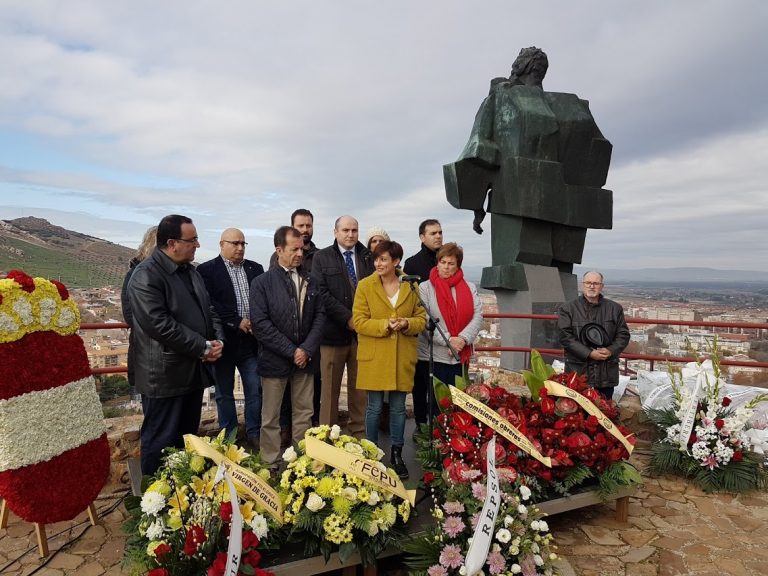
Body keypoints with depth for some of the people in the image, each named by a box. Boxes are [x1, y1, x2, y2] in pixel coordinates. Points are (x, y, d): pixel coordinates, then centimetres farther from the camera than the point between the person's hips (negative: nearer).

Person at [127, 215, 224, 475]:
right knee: (161, 442, 6)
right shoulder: (146, 275, -16)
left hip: (194, 371, 8)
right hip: (165, 375, -8)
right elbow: (160, 324, -24)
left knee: (188, 439, 19)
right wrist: (204, 347, -18)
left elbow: (208, 310, 14)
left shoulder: (190, 271, 12)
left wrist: (218, 340, -5)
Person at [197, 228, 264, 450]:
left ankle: (254, 434, 22)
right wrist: (237, 321, -17)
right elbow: (208, 304, -14)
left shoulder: (256, 269, 10)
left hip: (251, 340, 4)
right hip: (224, 340, -3)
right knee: (224, 393, 10)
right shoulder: (207, 270, -4)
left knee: (255, 390, 8)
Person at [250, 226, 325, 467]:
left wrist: (307, 349, -8)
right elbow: (260, 323, -12)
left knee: (304, 414, 11)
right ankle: (270, 465, 19)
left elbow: (319, 316, 5)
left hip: (305, 358, 4)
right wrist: (291, 351, -14)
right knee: (270, 417, 6)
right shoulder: (262, 282, -5)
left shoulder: (309, 282, 8)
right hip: (275, 359, -4)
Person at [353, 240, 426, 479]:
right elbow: (359, 321, -7)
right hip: (374, 358, -2)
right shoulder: (365, 285, -3)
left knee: (398, 408, 11)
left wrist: (407, 324, -15)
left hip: (402, 359, 2)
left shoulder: (410, 287, 3)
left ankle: (397, 454, 27)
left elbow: (422, 319, 6)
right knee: (374, 408, 7)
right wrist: (384, 325, -21)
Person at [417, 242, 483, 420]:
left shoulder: (469, 288, 10)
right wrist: (448, 340, -15)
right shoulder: (425, 288, 0)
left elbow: (478, 315, 0)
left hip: (461, 356, 3)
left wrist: (463, 339, -14)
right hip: (434, 356, -3)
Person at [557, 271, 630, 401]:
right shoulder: (568, 309, 1)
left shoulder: (615, 308, 11)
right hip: (578, 372, -3)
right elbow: (565, 337, -7)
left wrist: (611, 351, -9)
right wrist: (589, 353, -15)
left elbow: (623, 335, 10)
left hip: (607, 374, 3)